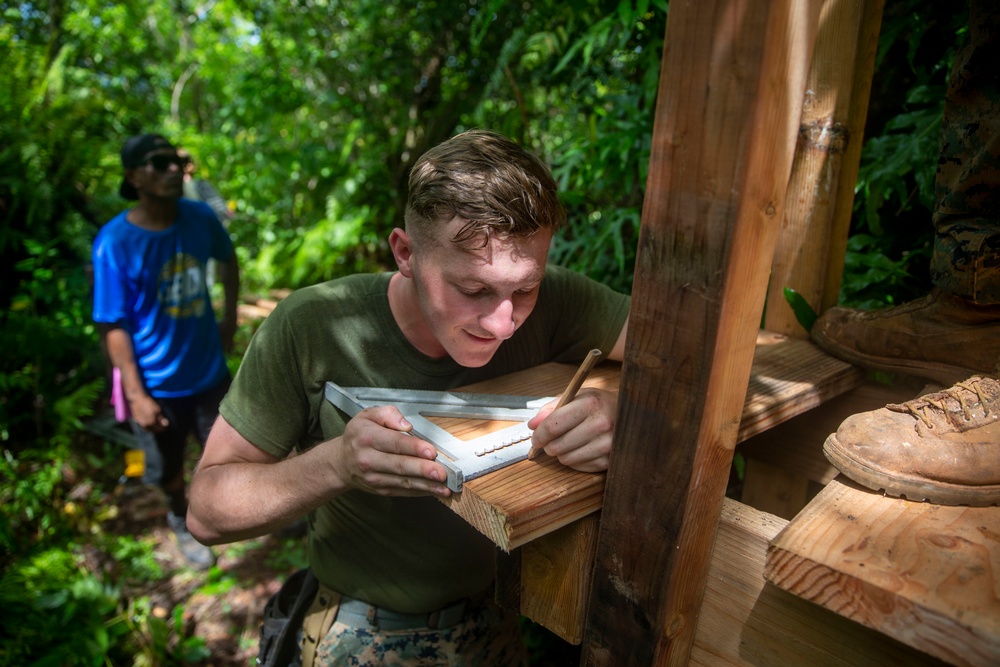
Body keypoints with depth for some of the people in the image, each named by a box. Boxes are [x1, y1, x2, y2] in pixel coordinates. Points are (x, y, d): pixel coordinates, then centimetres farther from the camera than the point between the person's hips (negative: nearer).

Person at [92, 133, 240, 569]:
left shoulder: (201, 218, -8)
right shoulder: (115, 242, -19)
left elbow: (228, 261, 13)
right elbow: (113, 326, -16)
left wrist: (230, 319, 12)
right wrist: (136, 394, -19)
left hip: (209, 369, 3)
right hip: (157, 383, -2)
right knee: (169, 467, 18)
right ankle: (181, 521, 48)